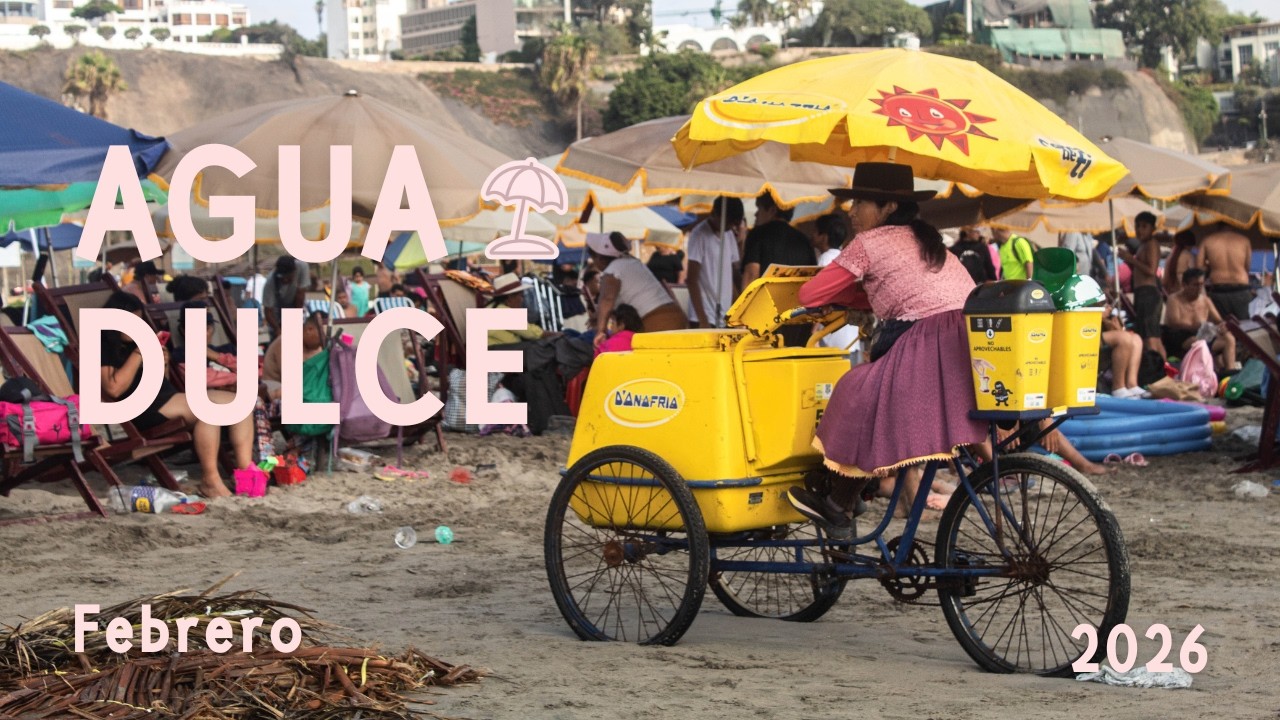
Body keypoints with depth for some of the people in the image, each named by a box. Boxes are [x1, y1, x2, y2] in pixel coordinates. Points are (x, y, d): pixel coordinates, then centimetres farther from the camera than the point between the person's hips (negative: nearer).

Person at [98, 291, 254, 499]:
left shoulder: (135, 341, 23)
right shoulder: (103, 348, -3)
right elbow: (114, 388, -18)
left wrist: (161, 363, 8)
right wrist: (139, 353, -14)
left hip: (168, 397, 10)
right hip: (145, 408, -10)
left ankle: (245, 470, -12)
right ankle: (210, 480, -32)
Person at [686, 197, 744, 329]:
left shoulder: (729, 235, 13)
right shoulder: (699, 235, -7)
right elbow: (691, 280, -11)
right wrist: (702, 320, -16)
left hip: (726, 318, 6)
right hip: (706, 318, -6)